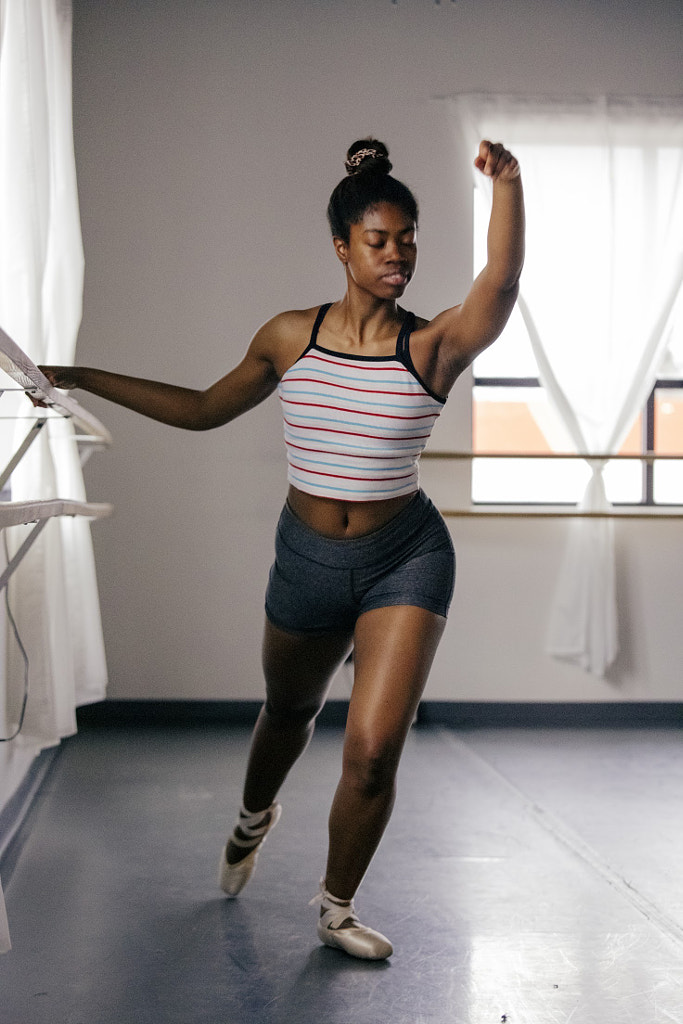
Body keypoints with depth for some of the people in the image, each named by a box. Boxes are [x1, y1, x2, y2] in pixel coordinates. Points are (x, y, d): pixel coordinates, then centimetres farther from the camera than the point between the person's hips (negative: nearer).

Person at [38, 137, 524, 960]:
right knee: (290, 712, 25)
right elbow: (204, 410, 9)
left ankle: (336, 909, 16)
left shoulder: (432, 345, -11)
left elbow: (501, 284, -32)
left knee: (373, 749, -11)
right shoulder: (291, 336, -2)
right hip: (306, 556, 3)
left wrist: (506, 185, -46)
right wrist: (82, 379, 9)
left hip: (405, 558, -2)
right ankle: (255, 817, 60)